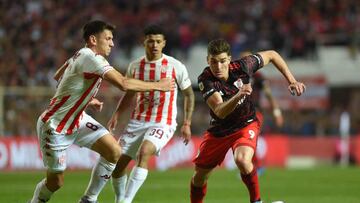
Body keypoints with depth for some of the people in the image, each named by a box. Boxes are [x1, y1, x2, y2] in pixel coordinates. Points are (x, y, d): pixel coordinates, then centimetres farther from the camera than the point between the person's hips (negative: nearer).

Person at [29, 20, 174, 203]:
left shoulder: (81, 55, 3)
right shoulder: (90, 57, -25)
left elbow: (58, 77, 20)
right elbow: (123, 84, -32)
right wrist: (157, 86, -22)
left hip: (77, 119, 9)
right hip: (54, 126, -9)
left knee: (114, 152, -7)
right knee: (55, 182, -2)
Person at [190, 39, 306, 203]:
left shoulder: (241, 66, -22)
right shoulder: (205, 80, -26)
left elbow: (271, 55, -3)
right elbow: (220, 112, -39)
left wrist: (292, 81, -6)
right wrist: (238, 96, -57)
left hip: (246, 125, -2)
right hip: (218, 131, 2)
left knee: (242, 160, -32)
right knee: (200, 175, 10)